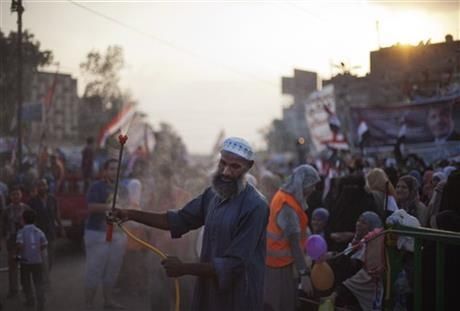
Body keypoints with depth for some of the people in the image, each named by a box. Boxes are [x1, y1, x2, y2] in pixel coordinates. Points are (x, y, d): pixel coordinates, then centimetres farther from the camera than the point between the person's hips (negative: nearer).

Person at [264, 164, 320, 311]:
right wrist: (304, 273, -29)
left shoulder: (283, 194, 5)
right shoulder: (288, 206, -24)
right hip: (280, 261, -9)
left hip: (277, 257, 9)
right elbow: (294, 242, -28)